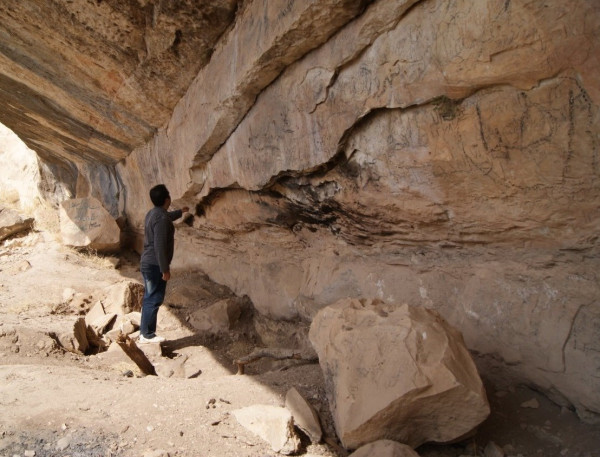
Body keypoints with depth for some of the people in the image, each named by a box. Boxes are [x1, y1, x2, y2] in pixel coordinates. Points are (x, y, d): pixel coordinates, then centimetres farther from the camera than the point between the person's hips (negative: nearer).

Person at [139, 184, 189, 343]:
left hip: (147, 263, 10)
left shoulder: (153, 213, 9)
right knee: (154, 299, 0)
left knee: (149, 298, 16)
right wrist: (165, 269, -22)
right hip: (155, 265, -10)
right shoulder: (161, 218, -22)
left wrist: (180, 212, 50)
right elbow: (159, 246, -26)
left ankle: (144, 332, 24)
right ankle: (147, 335, 9)